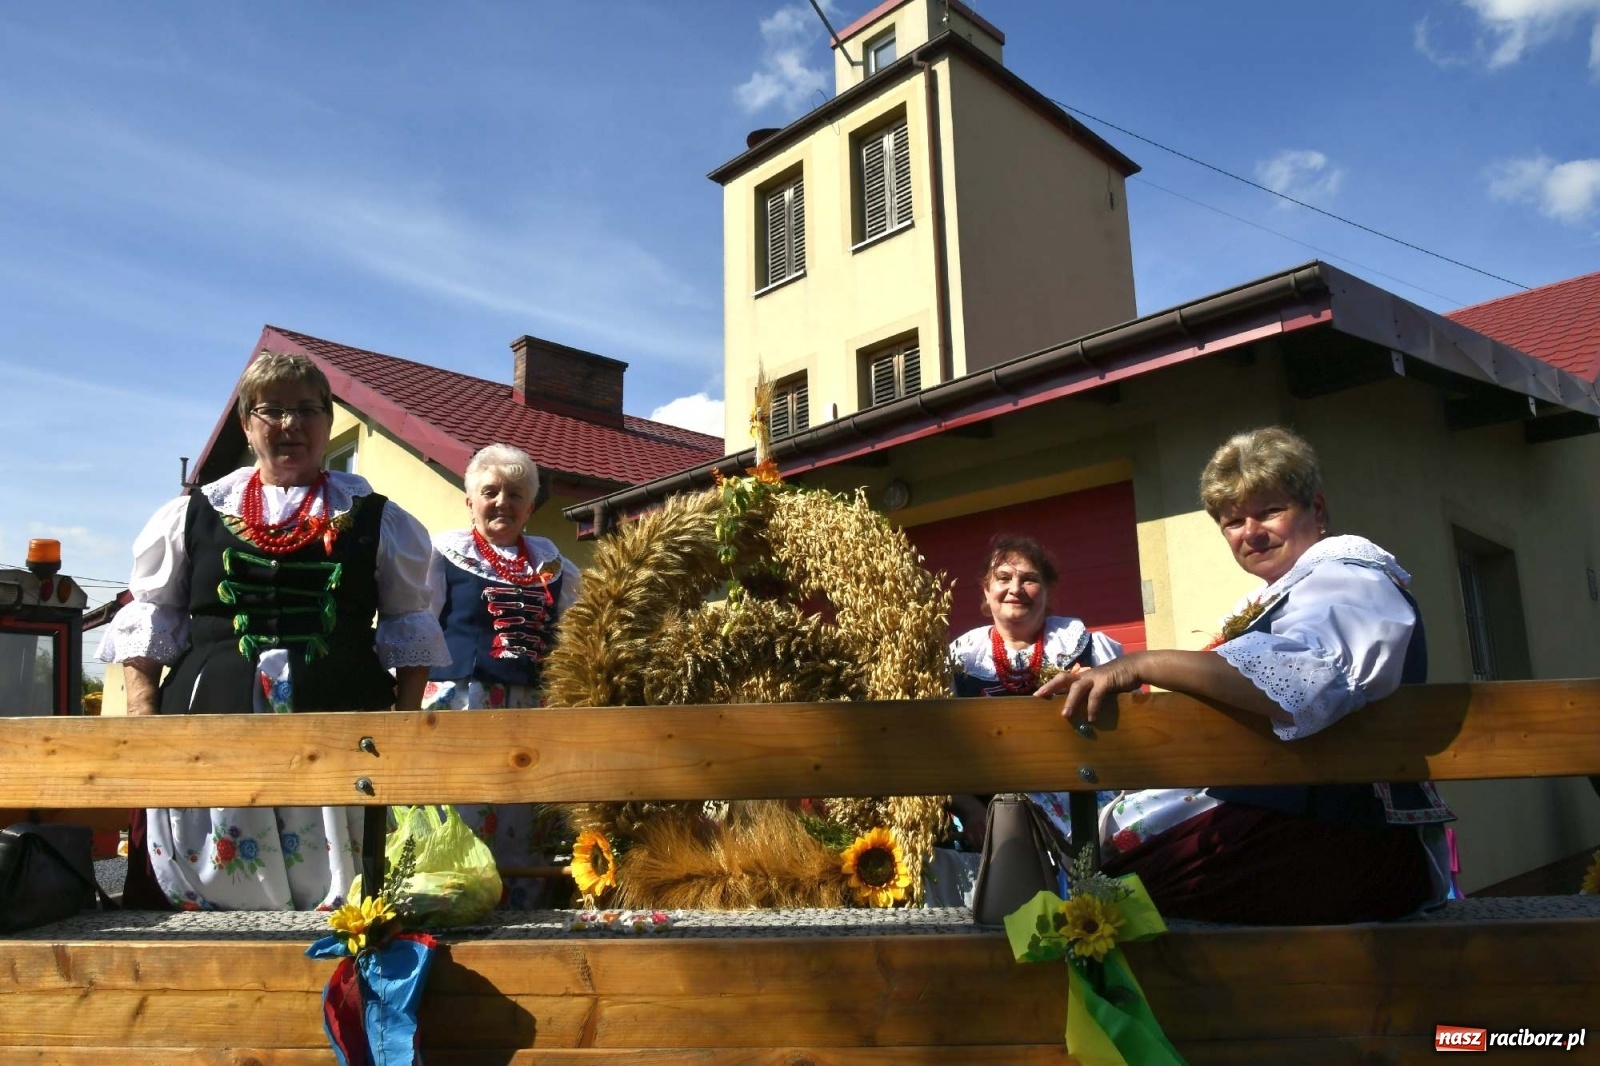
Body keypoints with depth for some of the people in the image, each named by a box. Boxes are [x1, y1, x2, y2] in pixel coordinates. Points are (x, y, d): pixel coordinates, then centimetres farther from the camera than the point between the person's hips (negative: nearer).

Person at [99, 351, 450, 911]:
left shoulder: (376, 520, 11)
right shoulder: (195, 514, 13)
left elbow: (410, 633, 12)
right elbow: (147, 628, 14)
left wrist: (406, 726, 3)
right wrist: (144, 726, 4)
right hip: (213, 723, 1)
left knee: (334, 893, 1)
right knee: (206, 888, 3)